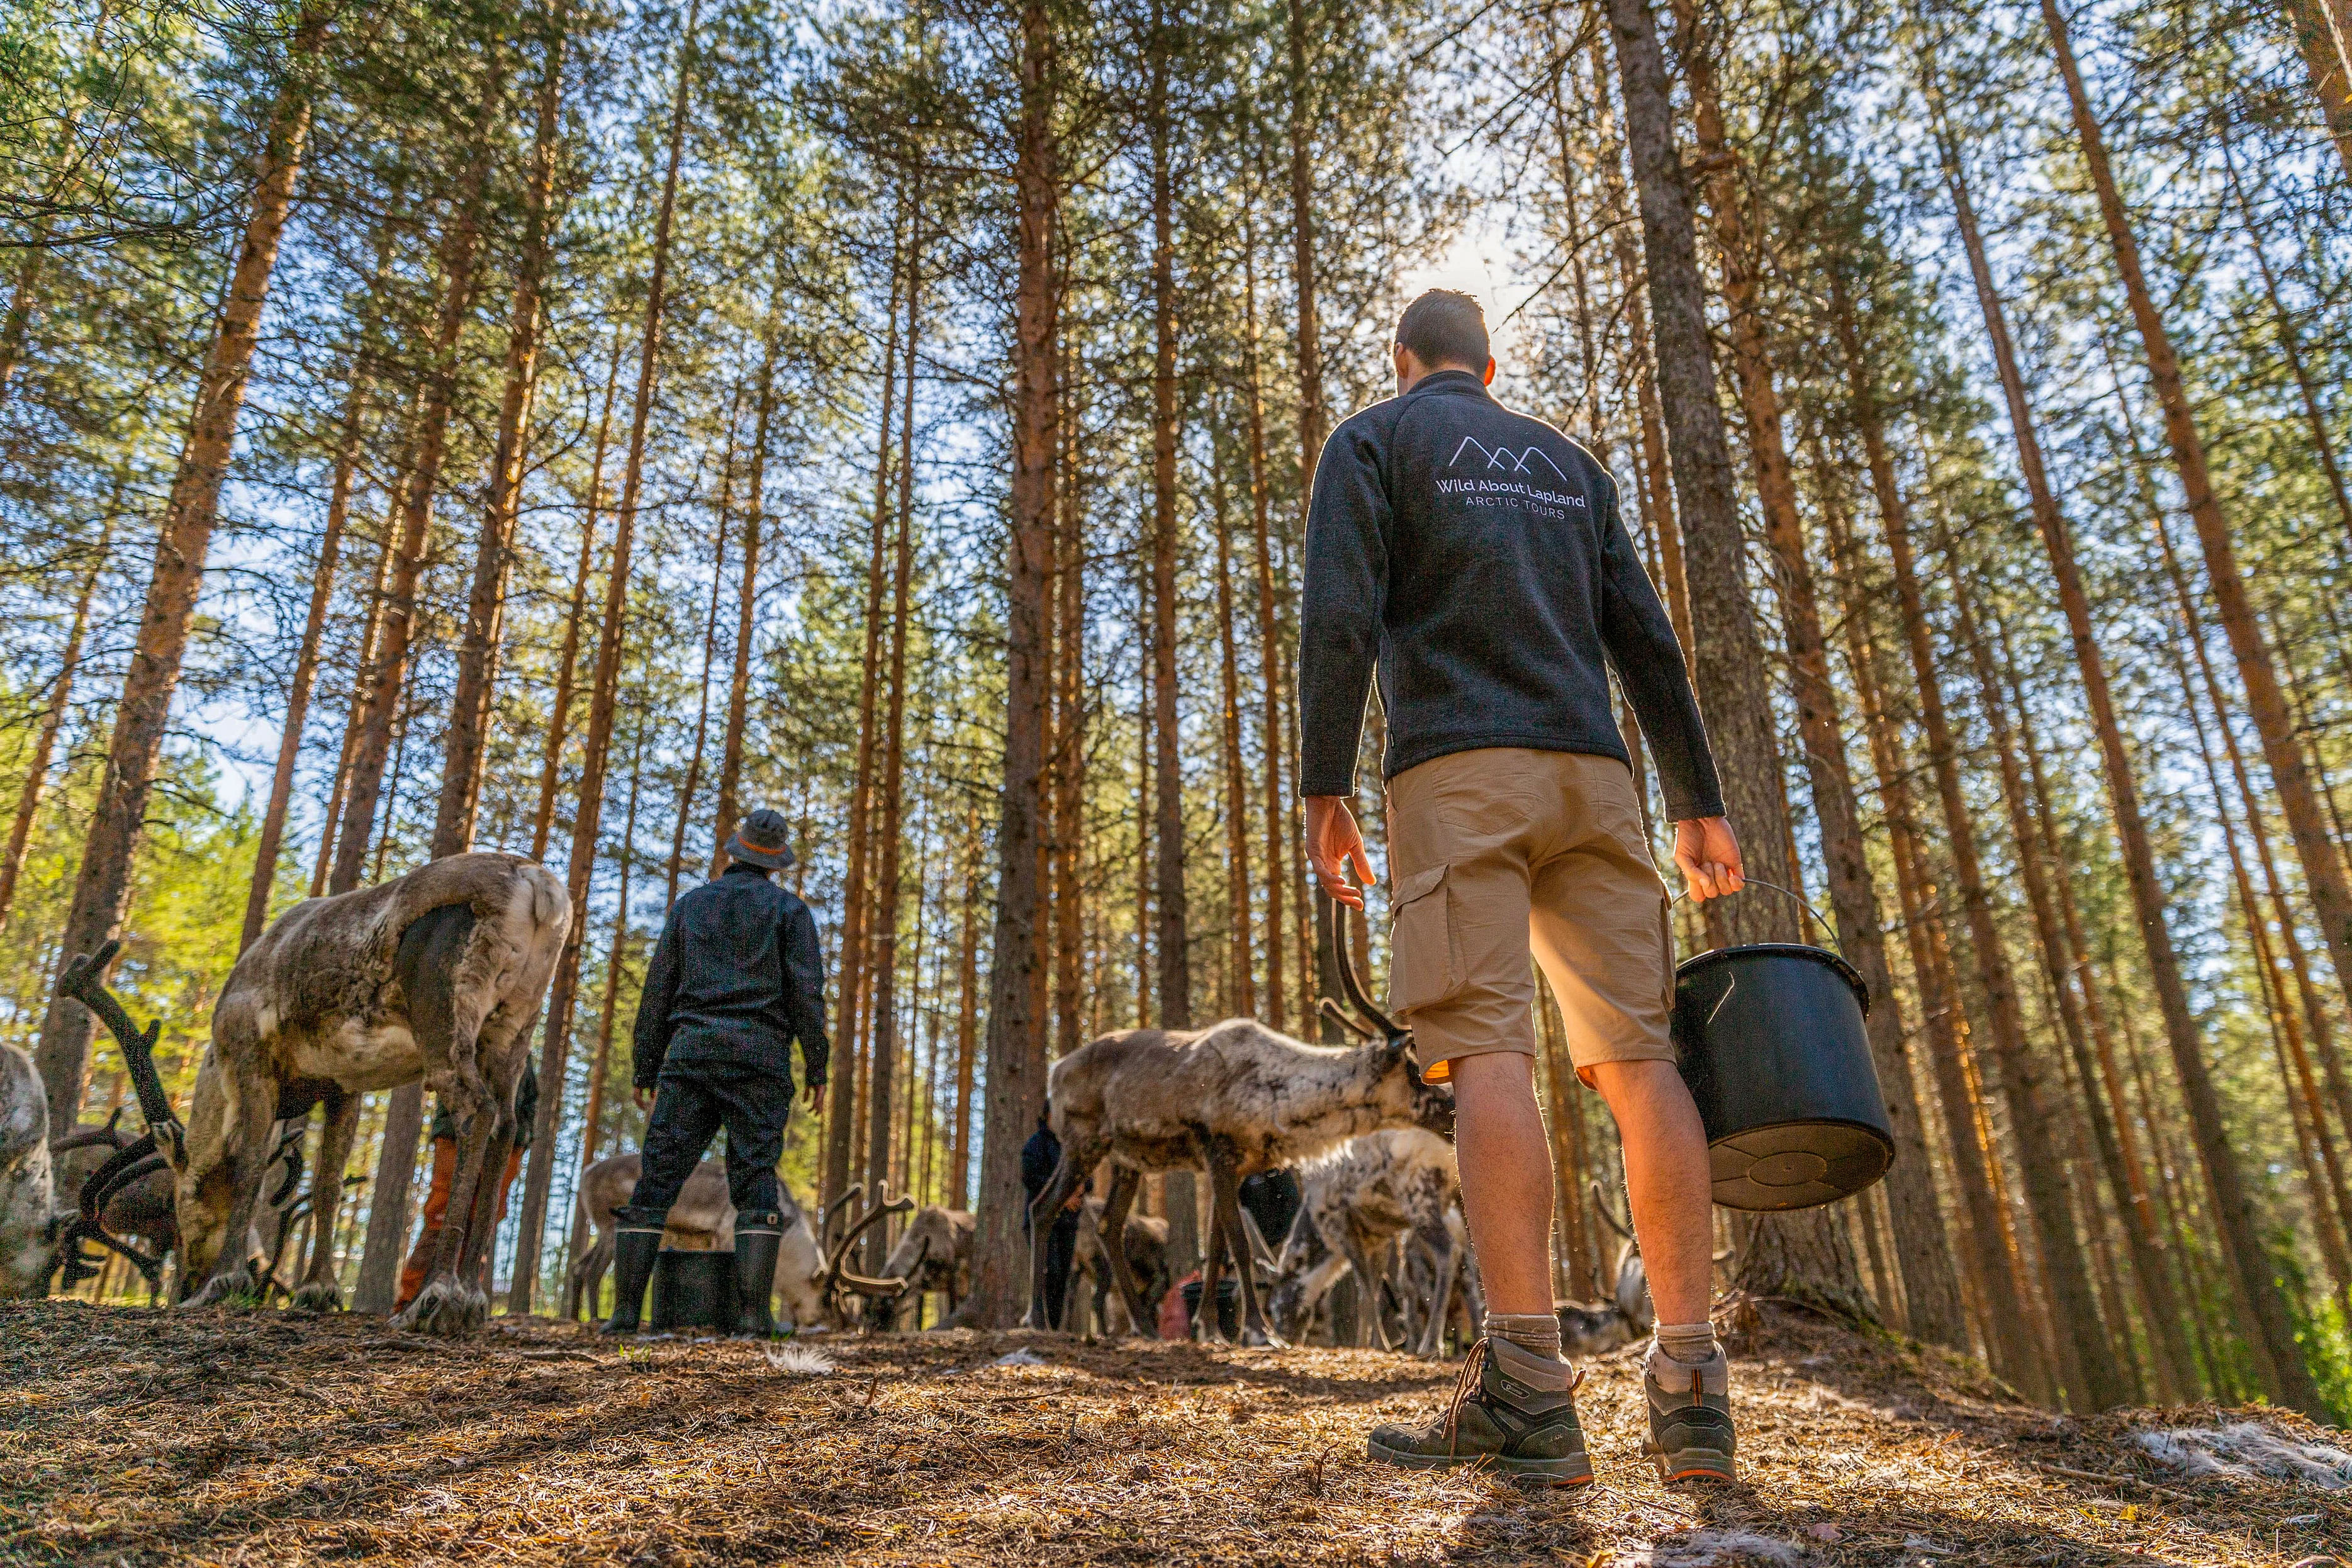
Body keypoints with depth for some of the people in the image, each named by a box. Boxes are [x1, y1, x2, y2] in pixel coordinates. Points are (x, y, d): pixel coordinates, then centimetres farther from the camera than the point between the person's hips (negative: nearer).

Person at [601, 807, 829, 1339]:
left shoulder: (690, 905, 15)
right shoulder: (790, 909, 7)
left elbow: (658, 990, 12)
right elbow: (807, 990, -4)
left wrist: (645, 1068, 15)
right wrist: (817, 1069, -1)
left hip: (691, 1054, 2)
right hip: (759, 1058, -2)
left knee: (656, 1180, 3)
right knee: (756, 1182, -3)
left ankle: (626, 1310, -2)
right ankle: (753, 1313, -12)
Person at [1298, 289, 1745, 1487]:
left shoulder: (1370, 442, 12)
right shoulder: (1569, 463, 26)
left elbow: (1339, 616, -5)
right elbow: (1645, 639, 17)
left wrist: (1322, 793, -8)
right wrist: (1699, 803, 14)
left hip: (1457, 769, -4)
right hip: (1589, 769, 5)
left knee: (1485, 1050, -14)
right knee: (1633, 1051, -2)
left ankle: (1527, 1389, -20)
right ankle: (1691, 1385, -5)